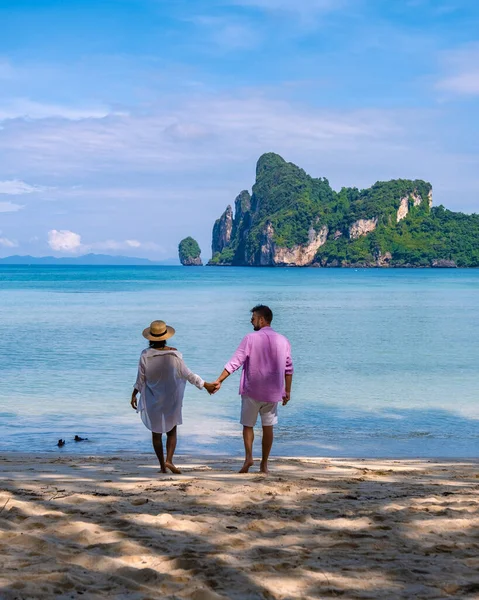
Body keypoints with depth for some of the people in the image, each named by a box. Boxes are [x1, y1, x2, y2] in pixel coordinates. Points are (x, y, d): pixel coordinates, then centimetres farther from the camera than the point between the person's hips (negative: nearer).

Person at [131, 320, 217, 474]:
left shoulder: (146, 355, -13)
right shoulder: (174, 354, -12)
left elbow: (140, 379, -6)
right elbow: (188, 375, -5)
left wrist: (134, 395, 9)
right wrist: (205, 385, 7)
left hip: (152, 400, 0)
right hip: (171, 399, 0)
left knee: (156, 432, 11)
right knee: (171, 431, 13)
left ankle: (162, 465, 12)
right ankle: (169, 460, -6)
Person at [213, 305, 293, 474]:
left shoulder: (250, 339, -9)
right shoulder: (283, 341, 3)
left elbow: (235, 362, -13)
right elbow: (288, 369, 6)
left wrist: (219, 381, -11)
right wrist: (287, 391, 14)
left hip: (252, 391, -3)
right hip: (273, 392, 3)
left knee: (248, 424, 12)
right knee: (268, 427, 11)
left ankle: (248, 456, -5)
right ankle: (264, 464, 11)